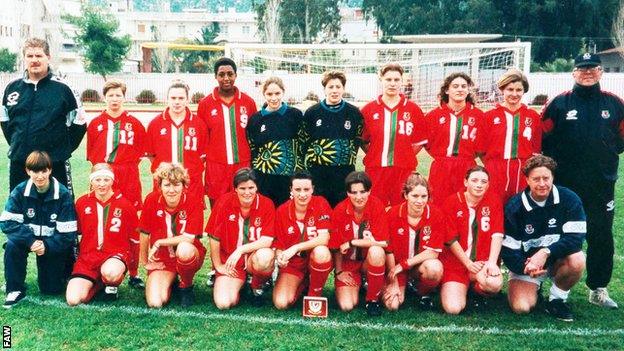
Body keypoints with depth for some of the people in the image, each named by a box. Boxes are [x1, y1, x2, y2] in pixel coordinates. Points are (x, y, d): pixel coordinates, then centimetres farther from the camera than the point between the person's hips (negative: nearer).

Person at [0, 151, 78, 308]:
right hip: (28, 237, 2)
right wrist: (31, 241, -32)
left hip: (54, 243, -2)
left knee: (51, 289, -4)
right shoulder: (20, 191, -13)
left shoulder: (63, 195, -19)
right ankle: (15, 289, -11)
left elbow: (67, 233, -18)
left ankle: (63, 268, 30)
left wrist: (46, 246, -32)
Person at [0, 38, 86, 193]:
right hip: (19, 162, 4)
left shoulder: (62, 88, -3)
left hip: (55, 163, -3)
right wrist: (15, 143, 12)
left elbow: (78, 122, 2)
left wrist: (65, 148, 1)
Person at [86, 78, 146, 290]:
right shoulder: (96, 124, 8)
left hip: (129, 179, -1)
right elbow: (91, 153, 13)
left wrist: (129, 164, -1)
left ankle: (133, 274, 8)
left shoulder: (134, 123, 5)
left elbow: (141, 148, 8)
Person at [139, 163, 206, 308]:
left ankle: (186, 287, -7)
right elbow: (145, 233, 1)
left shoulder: (193, 204, -15)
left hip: (188, 257, -2)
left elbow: (189, 238, -21)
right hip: (161, 260, 2)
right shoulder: (152, 200, -9)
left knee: (184, 248, -39)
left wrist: (159, 242, -16)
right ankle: (171, 281, 17)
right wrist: (145, 262, 8)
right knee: (155, 303, -20)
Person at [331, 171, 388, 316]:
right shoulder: (340, 211, -12)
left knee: (376, 251, -36)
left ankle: (372, 299, -12)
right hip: (348, 263, 1)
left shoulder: (377, 205, -15)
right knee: (347, 305, -17)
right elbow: (336, 247, -3)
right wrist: (339, 272, -3)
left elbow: (382, 242, -20)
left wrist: (351, 242, -17)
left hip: (370, 260, -1)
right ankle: (357, 283, 20)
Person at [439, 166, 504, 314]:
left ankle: (477, 292, 4)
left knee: (495, 283, -33)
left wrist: (492, 262, -19)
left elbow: (497, 235, -6)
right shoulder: (452, 202, -3)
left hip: (483, 263, 2)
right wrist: (469, 264, -12)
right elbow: (451, 239, -6)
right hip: (456, 263, -1)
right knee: (453, 309, -19)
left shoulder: (494, 203, 2)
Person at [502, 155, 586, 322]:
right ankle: (534, 286, 17)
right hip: (526, 263, 0)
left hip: (557, 260, 1)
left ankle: (557, 299, -5)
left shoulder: (569, 199, -13)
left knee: (577, 261, -33)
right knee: (520, 307, -20)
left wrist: (546, 252, -33)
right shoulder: (514, 207, -13)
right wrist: (525, 267, -30)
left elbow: (575, 237, -20)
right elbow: (507, 249, -11)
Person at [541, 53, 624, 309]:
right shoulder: (559, 103, 1)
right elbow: (541, 137, 3)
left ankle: (598, 290, 20)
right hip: (564, 185, -2)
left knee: (602, 238, 7)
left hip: (602, 186, 2)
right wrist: (557, 158, -1)